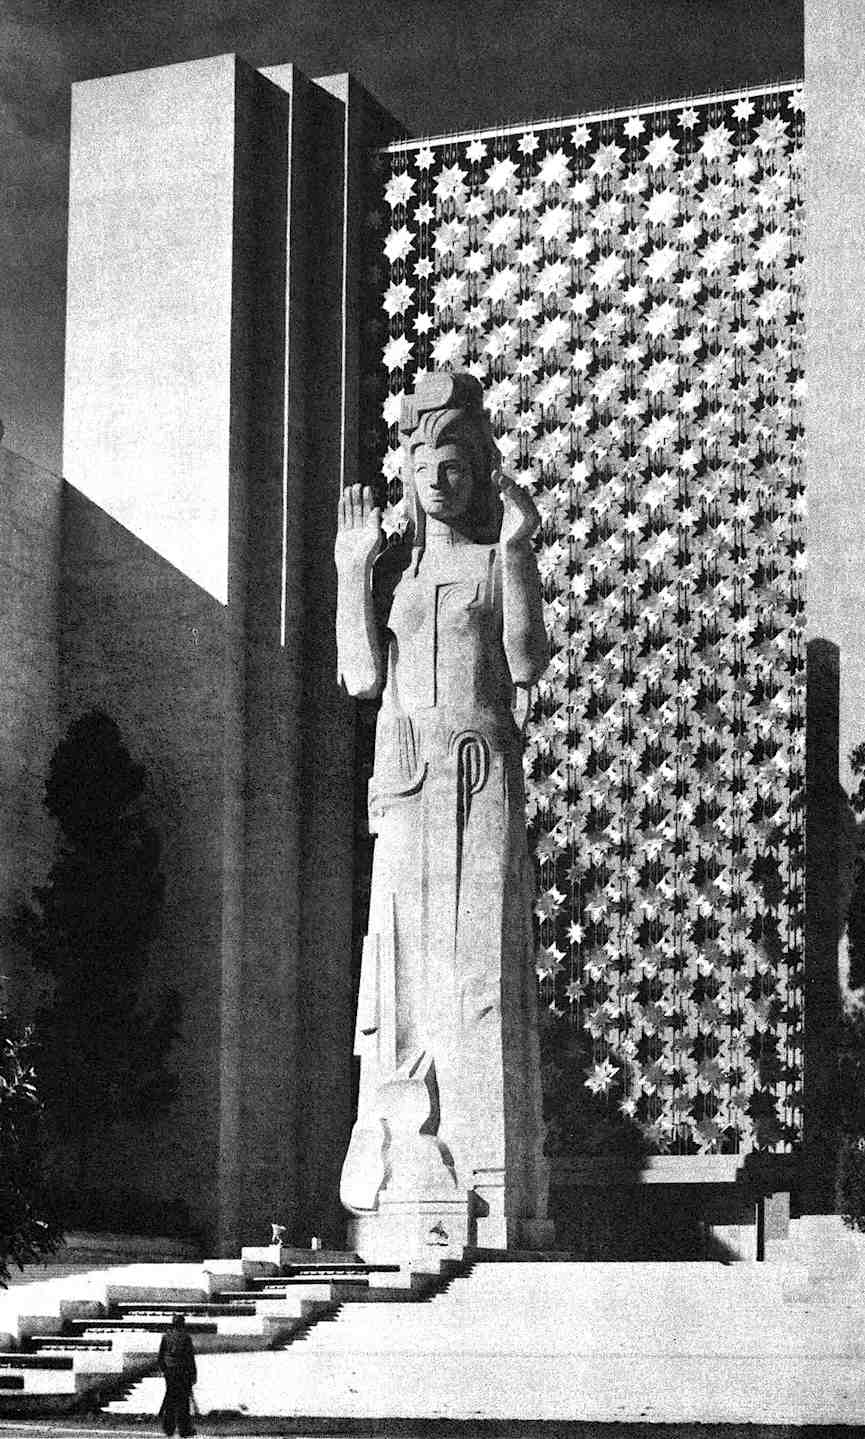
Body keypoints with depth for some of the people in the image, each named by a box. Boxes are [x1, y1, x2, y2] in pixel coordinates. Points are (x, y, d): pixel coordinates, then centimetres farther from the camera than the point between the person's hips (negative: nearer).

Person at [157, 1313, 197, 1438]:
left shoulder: (166, 1336, 4)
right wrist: (193, 1374, -5)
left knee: (170, 1399, 12)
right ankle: (184, 1429, 3)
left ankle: (168, 1427, 12)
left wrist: (163, 1370, 18)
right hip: (183, 1371, -4)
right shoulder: (186, 1337, -10)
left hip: (169, 1371, 4)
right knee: (183, 1400, 1)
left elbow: (160, 1357, 7)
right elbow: (190, 1357, -10)